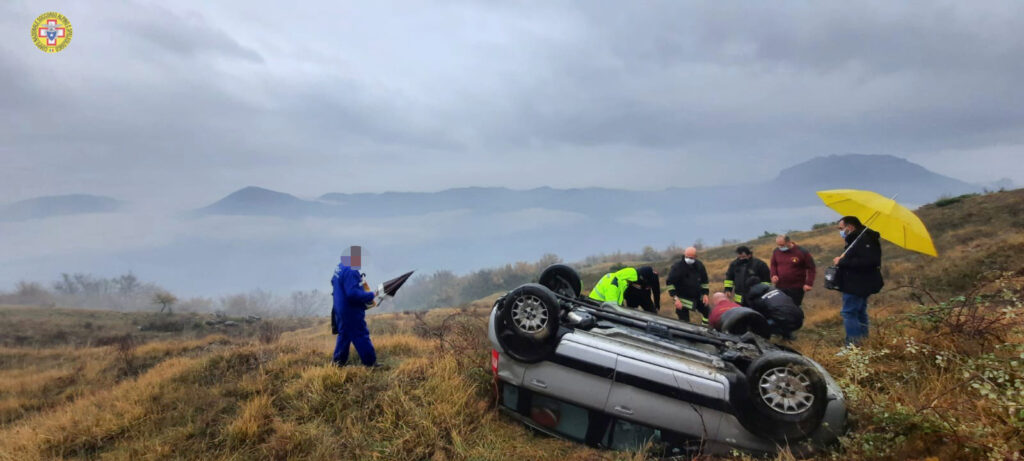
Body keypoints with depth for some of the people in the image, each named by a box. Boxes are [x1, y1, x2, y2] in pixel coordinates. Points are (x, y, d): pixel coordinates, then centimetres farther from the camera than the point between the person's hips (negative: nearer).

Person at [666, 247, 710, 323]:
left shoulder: (699, 265, -2)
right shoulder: (677, 266, -18)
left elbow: (704, 281, 12)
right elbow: (670, 283, -16)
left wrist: (705, 294, 2)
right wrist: (676, 298, -22)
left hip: (698, 297, 6)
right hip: (683, 299, -5)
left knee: (708, 314, 12)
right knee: (684, 320, -6)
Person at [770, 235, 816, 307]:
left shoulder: (802, 252, -10)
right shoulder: (776, 251, 1)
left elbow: (811, 268, -4)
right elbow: (773, 265, 16)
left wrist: (809, 283, -11)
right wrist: (774, 275, -4)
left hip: (796, 288, -4)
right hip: (780, 287, 4)